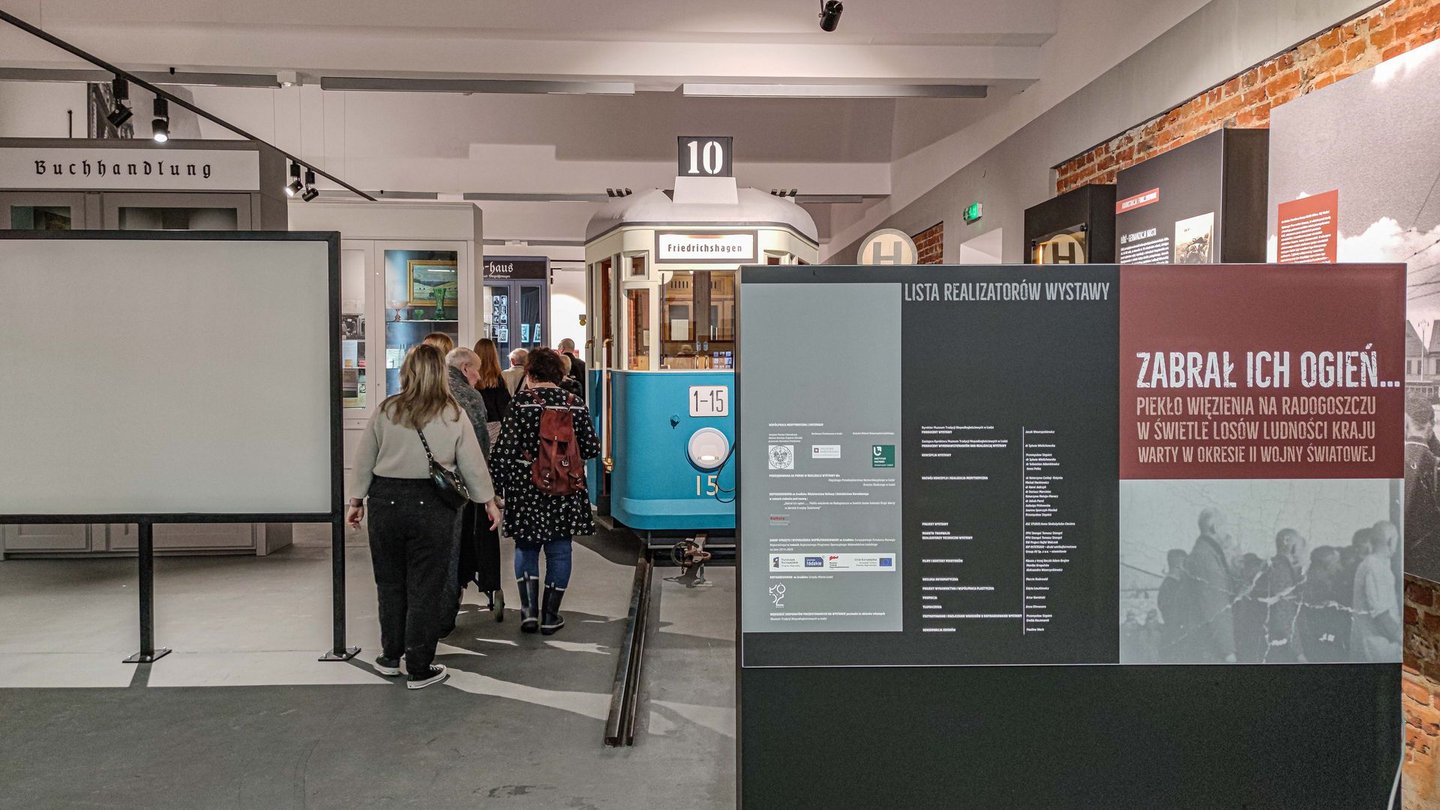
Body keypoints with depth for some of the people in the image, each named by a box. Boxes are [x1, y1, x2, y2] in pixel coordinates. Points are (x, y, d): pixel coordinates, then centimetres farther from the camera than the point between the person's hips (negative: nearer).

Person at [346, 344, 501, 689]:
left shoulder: (384, 411, -1)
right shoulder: (453, 415, -5)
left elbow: (364, 460, 6)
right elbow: (473, 464, 0)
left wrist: (357, 500, 18)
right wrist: (489, 501, 12)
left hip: (386, 501, 2)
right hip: (432, 505, -2)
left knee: (390, 582, 17)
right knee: (426, 587, 6)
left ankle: (391, 656, 30)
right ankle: (420, 668, 12)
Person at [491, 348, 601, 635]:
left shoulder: (520, 404, -9)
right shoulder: (575, 405, -1)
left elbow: (504, 450, -12)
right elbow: (592, 449, 2)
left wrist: (502, 486, -2)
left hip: (526, 489, -2)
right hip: (566, 492, 2)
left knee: (526, 547, 15)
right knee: (559, 550, 10)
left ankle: (529, 609, 5)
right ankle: (550, 615, 16)